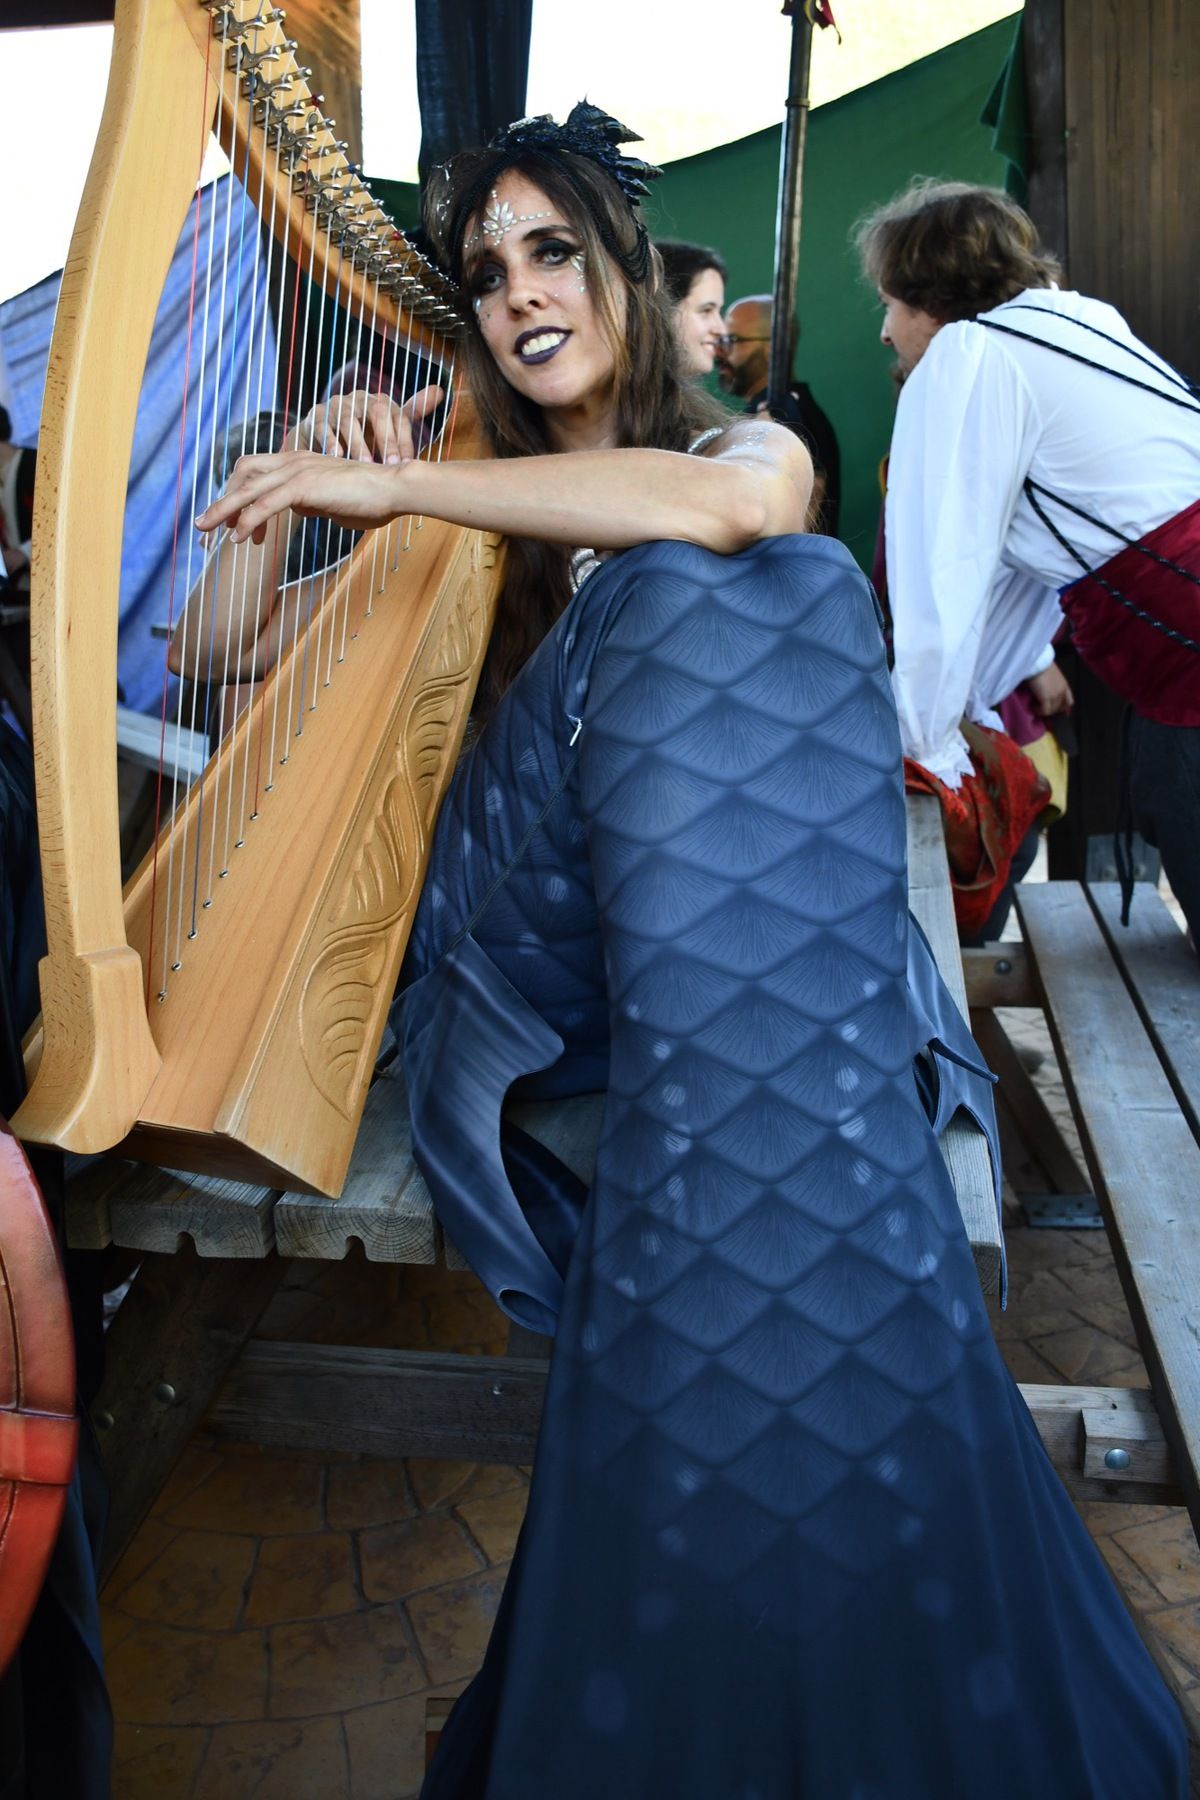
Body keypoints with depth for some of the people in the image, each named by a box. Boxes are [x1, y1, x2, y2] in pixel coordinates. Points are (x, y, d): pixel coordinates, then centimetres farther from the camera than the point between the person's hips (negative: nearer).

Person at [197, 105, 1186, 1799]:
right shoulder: (512, 529, 25)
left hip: (758, 943, -3)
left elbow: (727, 501, -17)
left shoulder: (747, 447, 12)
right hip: (566, 960, 3)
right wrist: (398, 520, 8)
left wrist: (400, 485, -16)